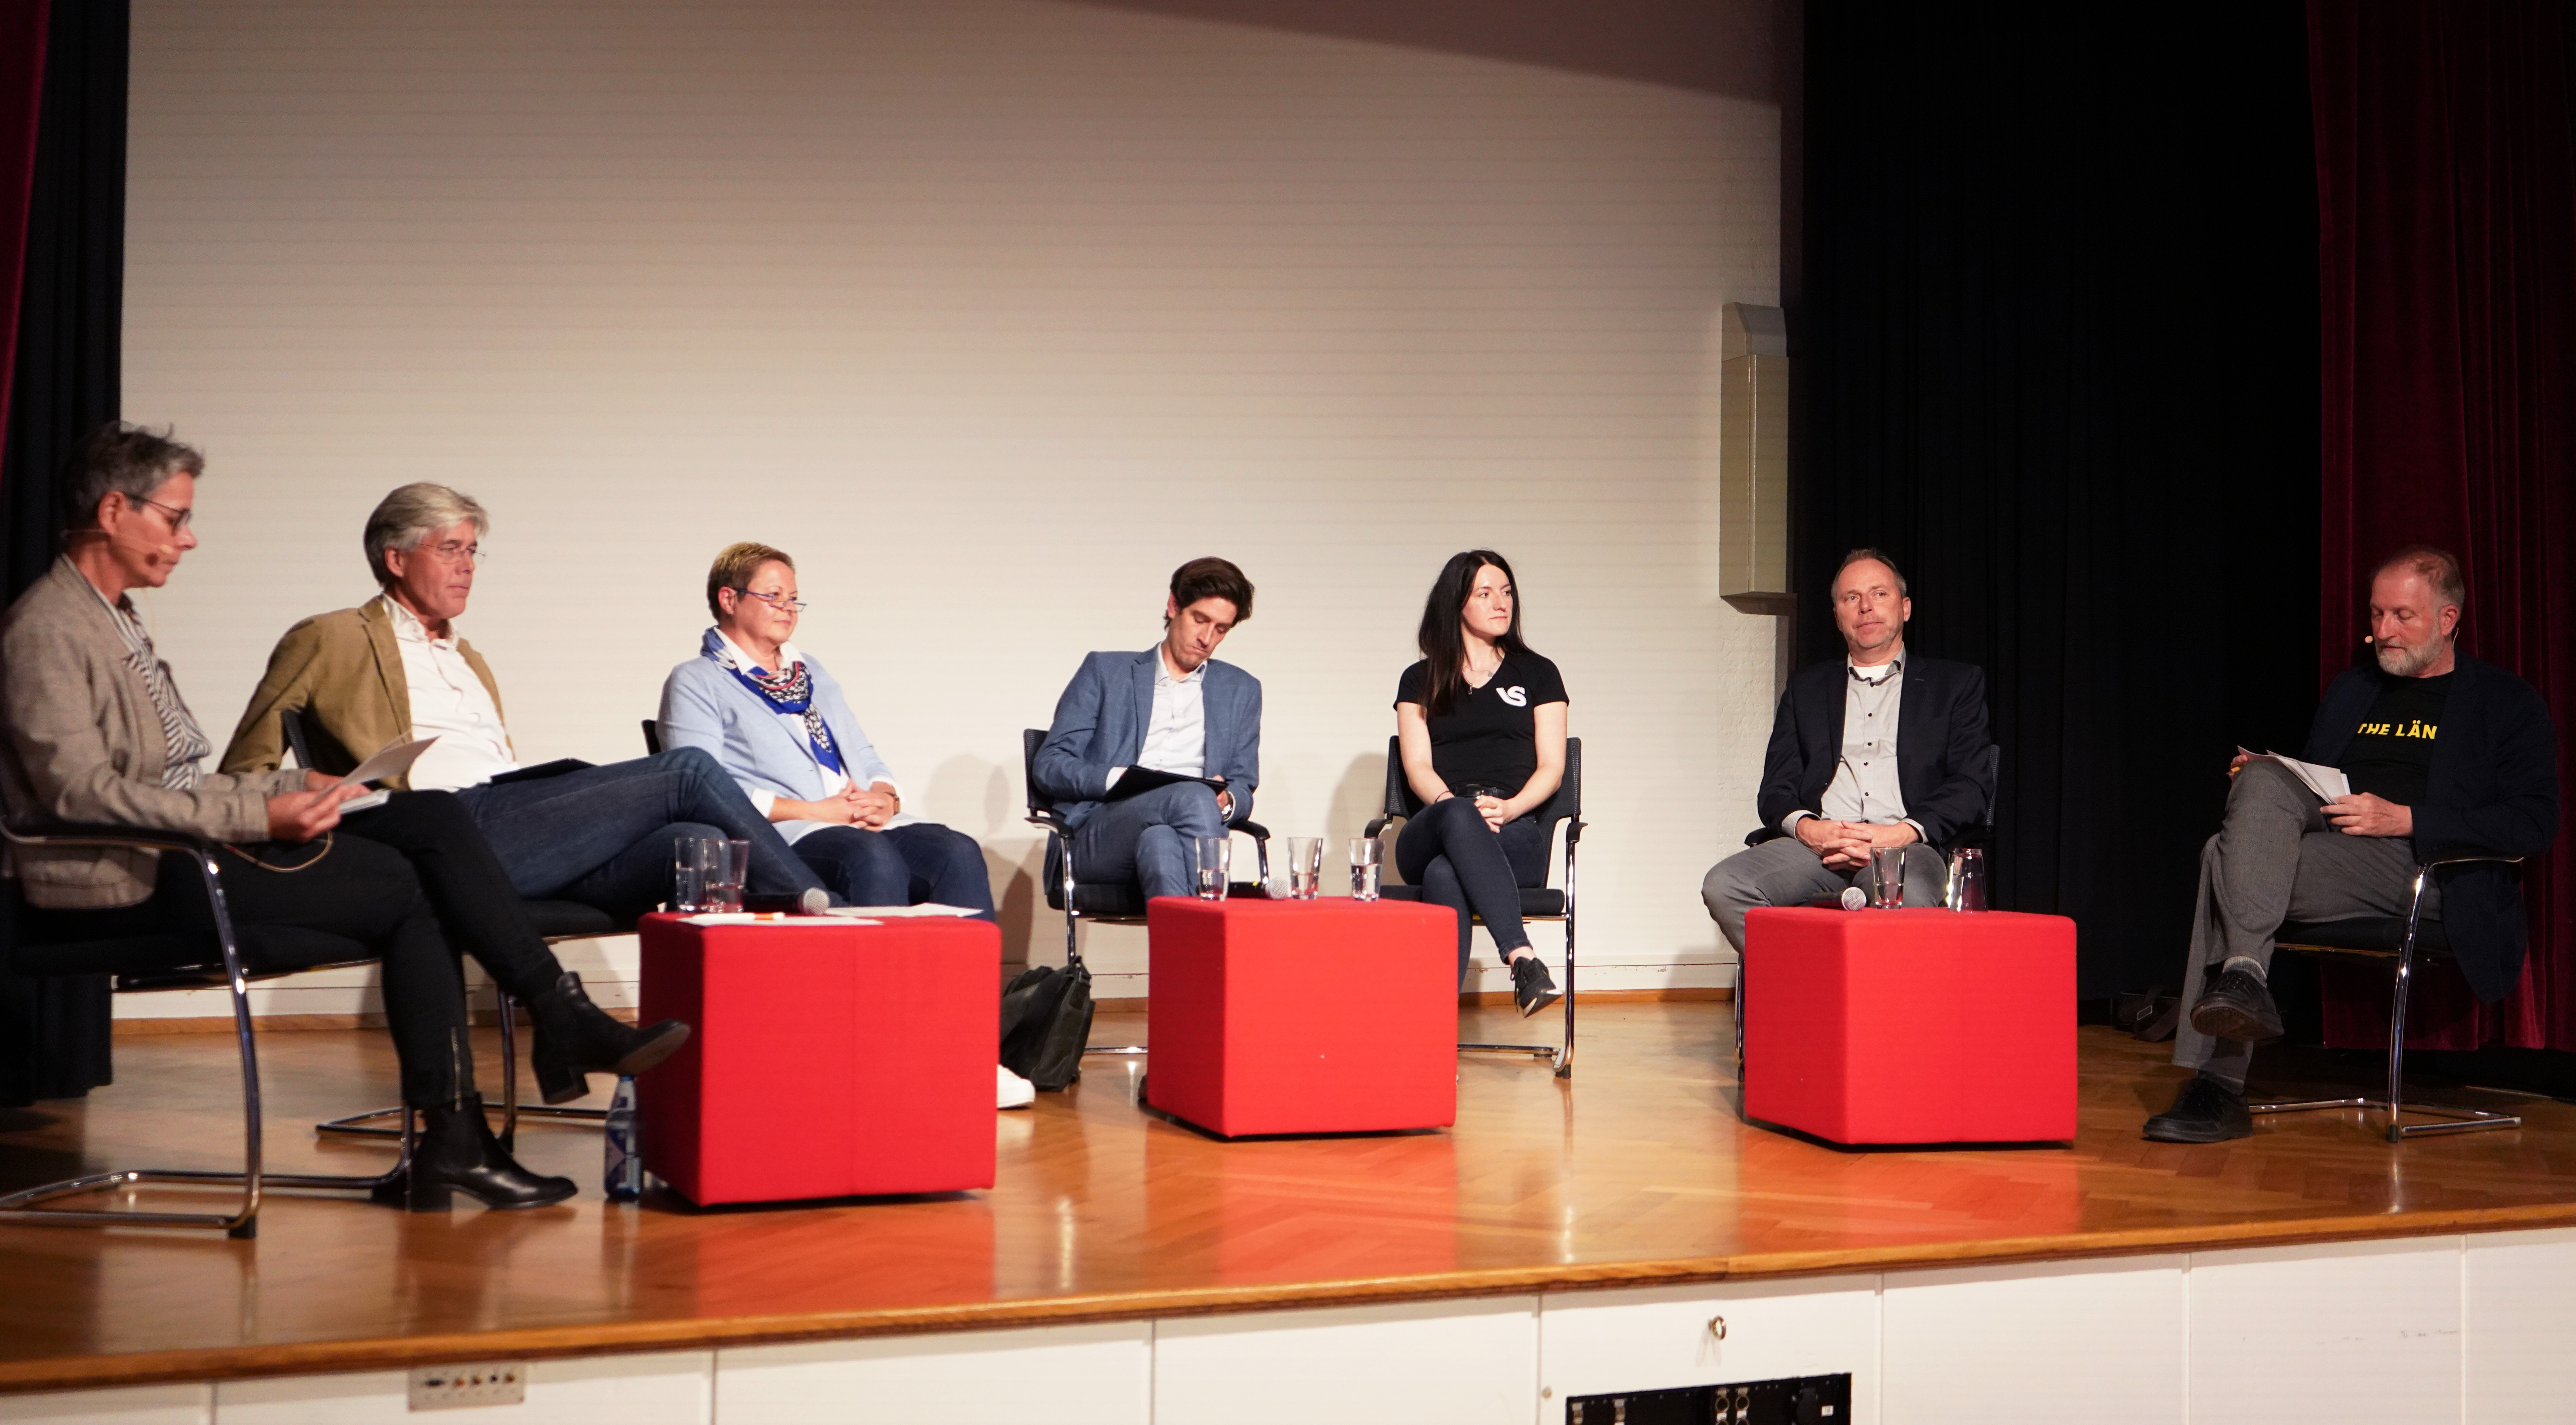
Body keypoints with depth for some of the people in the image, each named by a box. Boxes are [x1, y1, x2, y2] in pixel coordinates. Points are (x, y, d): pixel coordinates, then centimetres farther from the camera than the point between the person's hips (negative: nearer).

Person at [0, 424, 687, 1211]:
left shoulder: (117, 619, 22)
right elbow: (82, 792, -20)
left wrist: (297, 789, 3)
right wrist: (260, 816, -23)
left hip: (188, 846, 9)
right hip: (127, 888, -9)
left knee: (430, 817, -7)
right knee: (398, 882, -19)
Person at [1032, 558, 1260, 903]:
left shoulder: (1241, 690, 25)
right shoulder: (1105, 671, 18)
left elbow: (1244, 788, 20)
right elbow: (1049, 766, 9)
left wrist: (1227, 802, -6)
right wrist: (1115, 779, -11)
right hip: (1098, 834, -2)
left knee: (1157, 840, -39)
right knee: (1194, 798, -36)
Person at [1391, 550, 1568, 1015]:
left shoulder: (1538, 674, 21)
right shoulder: (1421, 680, 22)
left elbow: (1551, 768, 11)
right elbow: (1418, 766, 9)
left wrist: (1508, 807, -11)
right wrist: (1455, 805, -15)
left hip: (1516, 834, 0)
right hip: (1432, 833, 0)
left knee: (1446, 875, -37)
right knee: (1457, 817, -40)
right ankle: (1522, 957, -55)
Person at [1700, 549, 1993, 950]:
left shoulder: (1957, 683, 20)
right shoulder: (1807, 687, 27)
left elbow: (1972, 784, 8)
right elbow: (1777, 786, 18)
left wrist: (1901, 834, -10)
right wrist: (1806, 827, -8)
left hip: (1908, 846, -2)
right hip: (1817, 844, 3)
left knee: (1907, 901, -40)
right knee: (1723, 887, -28)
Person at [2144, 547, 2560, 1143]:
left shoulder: (2508, 703, 10)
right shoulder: (2350, 689, 28)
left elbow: (2535, 823, -1)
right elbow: (2308, 779, 30)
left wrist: (2405, 819, -12)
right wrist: (2258, 787, 4)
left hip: (2420, 868, -5)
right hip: (2327, 832, 6)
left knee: (2228, 861, -29)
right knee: (2264, 779, -28)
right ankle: (2242, 973, -36)